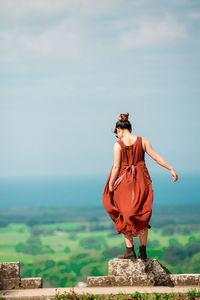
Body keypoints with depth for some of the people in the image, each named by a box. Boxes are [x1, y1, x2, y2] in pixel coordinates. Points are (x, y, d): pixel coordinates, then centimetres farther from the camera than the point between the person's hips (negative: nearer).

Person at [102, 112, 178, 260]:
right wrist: (171, 169, 1)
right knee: (142, 217, 11)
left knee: (125, 217, 8)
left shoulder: (118, 145, -8)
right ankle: (143, 251, 10)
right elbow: (156, 157, -3)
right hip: (142, 181, 3)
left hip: (124, 182, -3)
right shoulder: (142, 141, 0)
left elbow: (116, 167, -10)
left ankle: (130, 251, 2)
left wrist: (110, 185, -2)